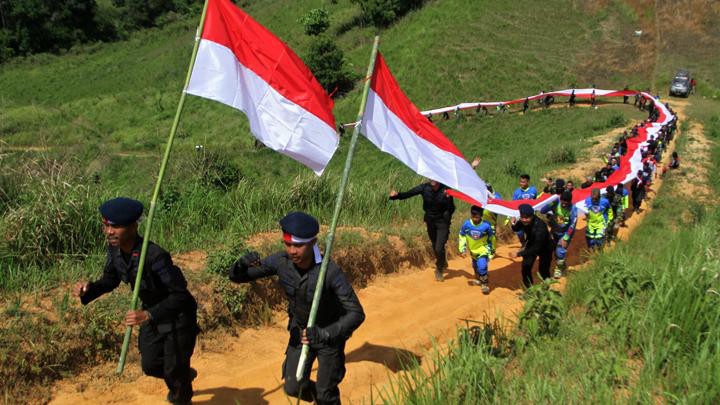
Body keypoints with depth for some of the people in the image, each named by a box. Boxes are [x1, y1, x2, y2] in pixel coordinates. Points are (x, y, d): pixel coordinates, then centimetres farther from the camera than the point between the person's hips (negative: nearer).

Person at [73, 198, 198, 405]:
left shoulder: (155, 255, -37)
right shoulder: (115, 248, -14)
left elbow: (180, 295, -35)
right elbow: (111, 279, 4)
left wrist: (148, 315, -46)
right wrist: (89, 288, -17)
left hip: (178, 314, -7)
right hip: (152, 312, 7)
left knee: (174, 369, 8)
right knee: (150, 366, 18)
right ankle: (185, 375, 50)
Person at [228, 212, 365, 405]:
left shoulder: (330, 271, -36)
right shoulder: (281, 261, -23)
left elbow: (356, 314, -36)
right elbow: (236, 277, -16)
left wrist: (323, 334, -49)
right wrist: (242, 264, -40)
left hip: (330, 333, -4)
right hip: (300, 330, 4)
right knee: (293, 388, 10)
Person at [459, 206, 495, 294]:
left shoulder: (486, 225, -23)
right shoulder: (466, 224, -19)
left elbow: (491, 238, -5)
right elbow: (462, 237, -4)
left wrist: (492, 250, 6)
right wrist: (462, 249, -6)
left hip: (483, 250, -4)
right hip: (473, 250, 4)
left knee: (482, 266, -21)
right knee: (476, 266, 24)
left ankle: (484, 284, -3)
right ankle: (478, 279, 52)